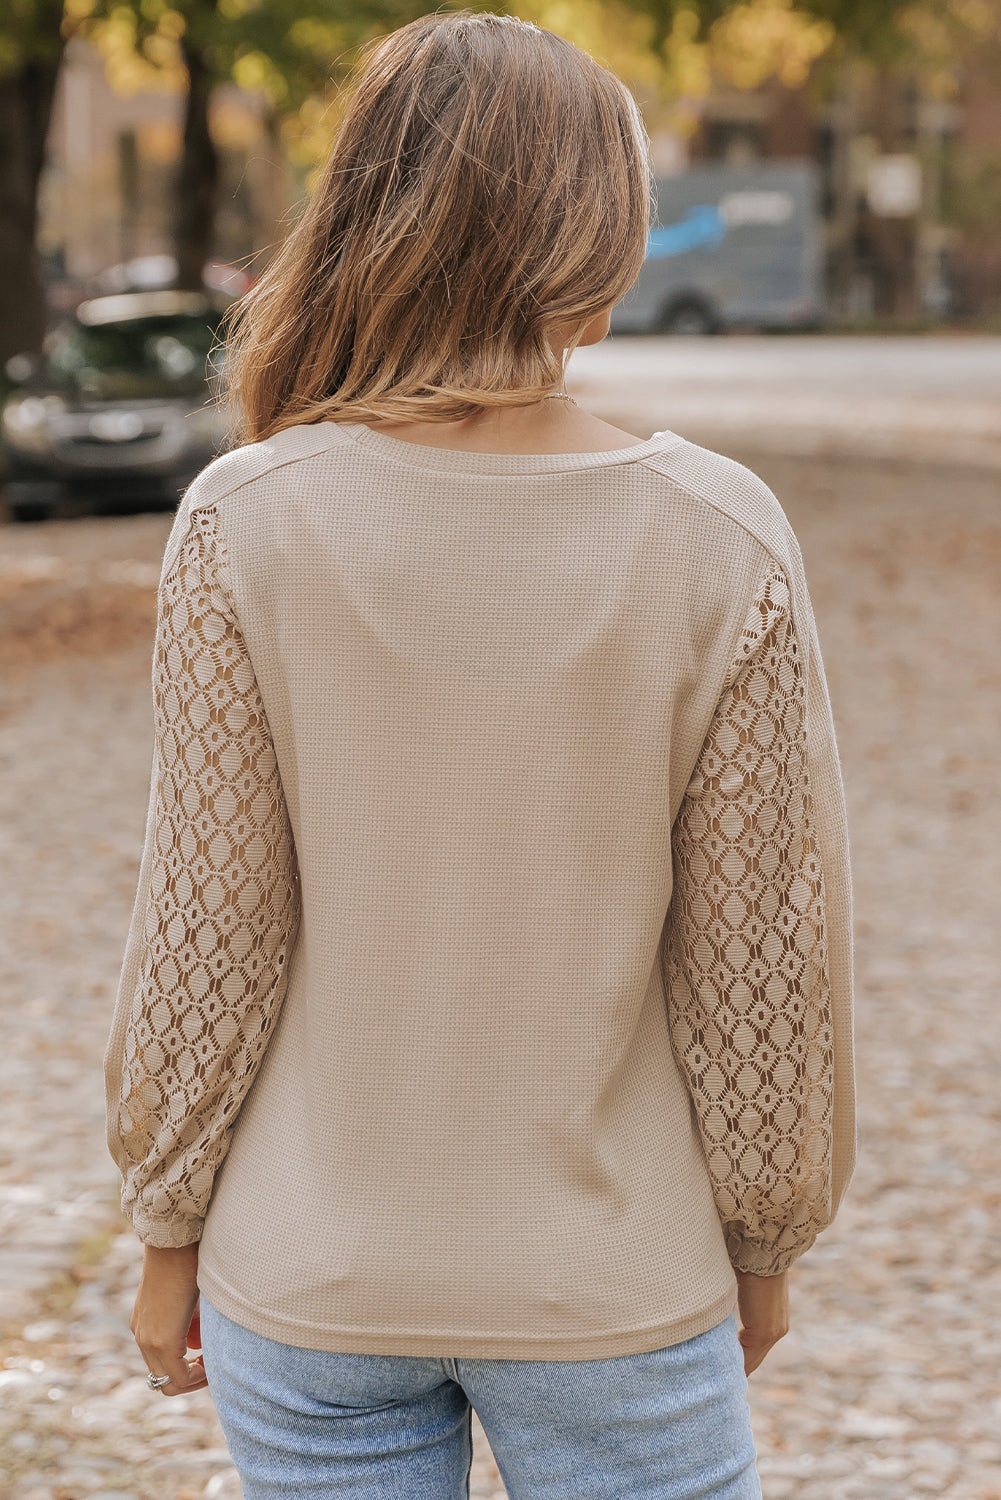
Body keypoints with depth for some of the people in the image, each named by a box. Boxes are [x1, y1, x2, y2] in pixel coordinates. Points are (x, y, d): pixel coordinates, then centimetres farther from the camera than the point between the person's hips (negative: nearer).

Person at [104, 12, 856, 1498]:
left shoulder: (251, 525, -13)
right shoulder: (719, 541, -13)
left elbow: (208, 937, -8)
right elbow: (761, 953, -7)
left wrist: (169, 1229, 6)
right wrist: (764, 1242, 8)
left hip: (309, 1280, 1)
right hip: (612, 1290, 0)